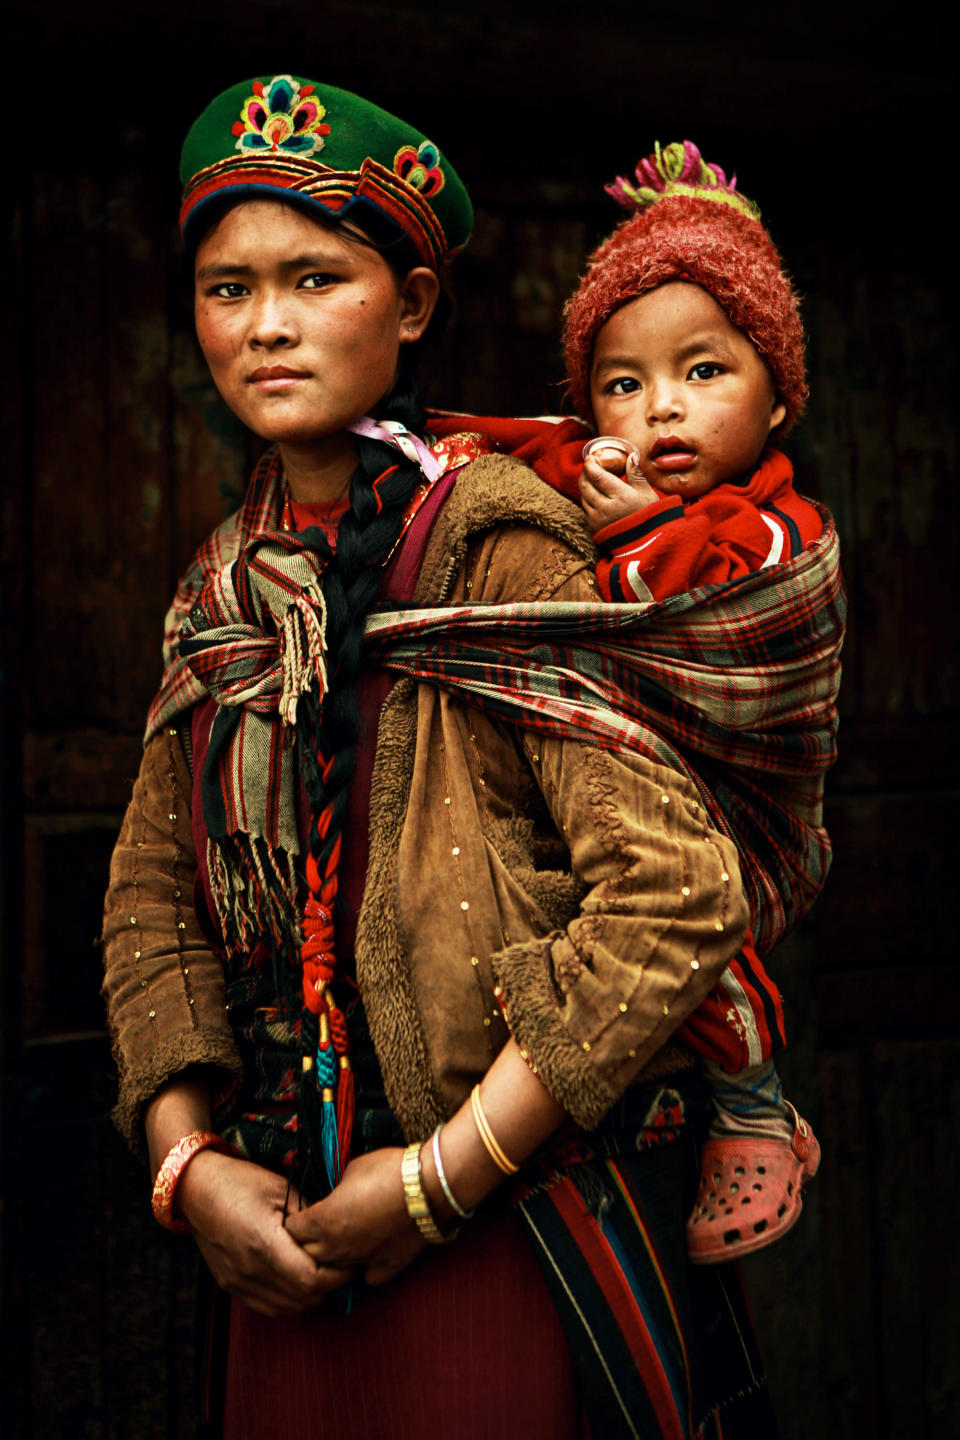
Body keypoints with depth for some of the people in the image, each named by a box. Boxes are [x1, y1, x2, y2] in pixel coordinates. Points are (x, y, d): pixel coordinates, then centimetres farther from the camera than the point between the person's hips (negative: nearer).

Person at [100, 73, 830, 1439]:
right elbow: (152, 894, 9)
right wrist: (189, 1162, -5)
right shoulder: (222, 588, 5)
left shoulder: (491, 546, -15)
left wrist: (440, 1178, -17)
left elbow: (680, 891, -22)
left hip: (512, 1240, -5)